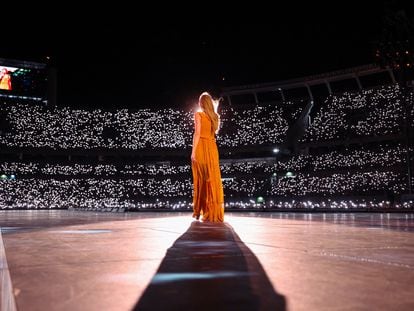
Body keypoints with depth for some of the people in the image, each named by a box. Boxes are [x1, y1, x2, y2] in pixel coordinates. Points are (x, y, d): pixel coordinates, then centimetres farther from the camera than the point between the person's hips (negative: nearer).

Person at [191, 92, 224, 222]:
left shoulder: (198, 114, -4)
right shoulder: (215, 116, 11)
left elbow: (197, 133, -12)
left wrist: (193, 151, -13)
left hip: (201, 147, -4)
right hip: (212, 147, 4)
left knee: (202, 179, 0)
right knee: (213, 178, 5)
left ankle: (199, 212, 3)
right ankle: (215, 213, 5)